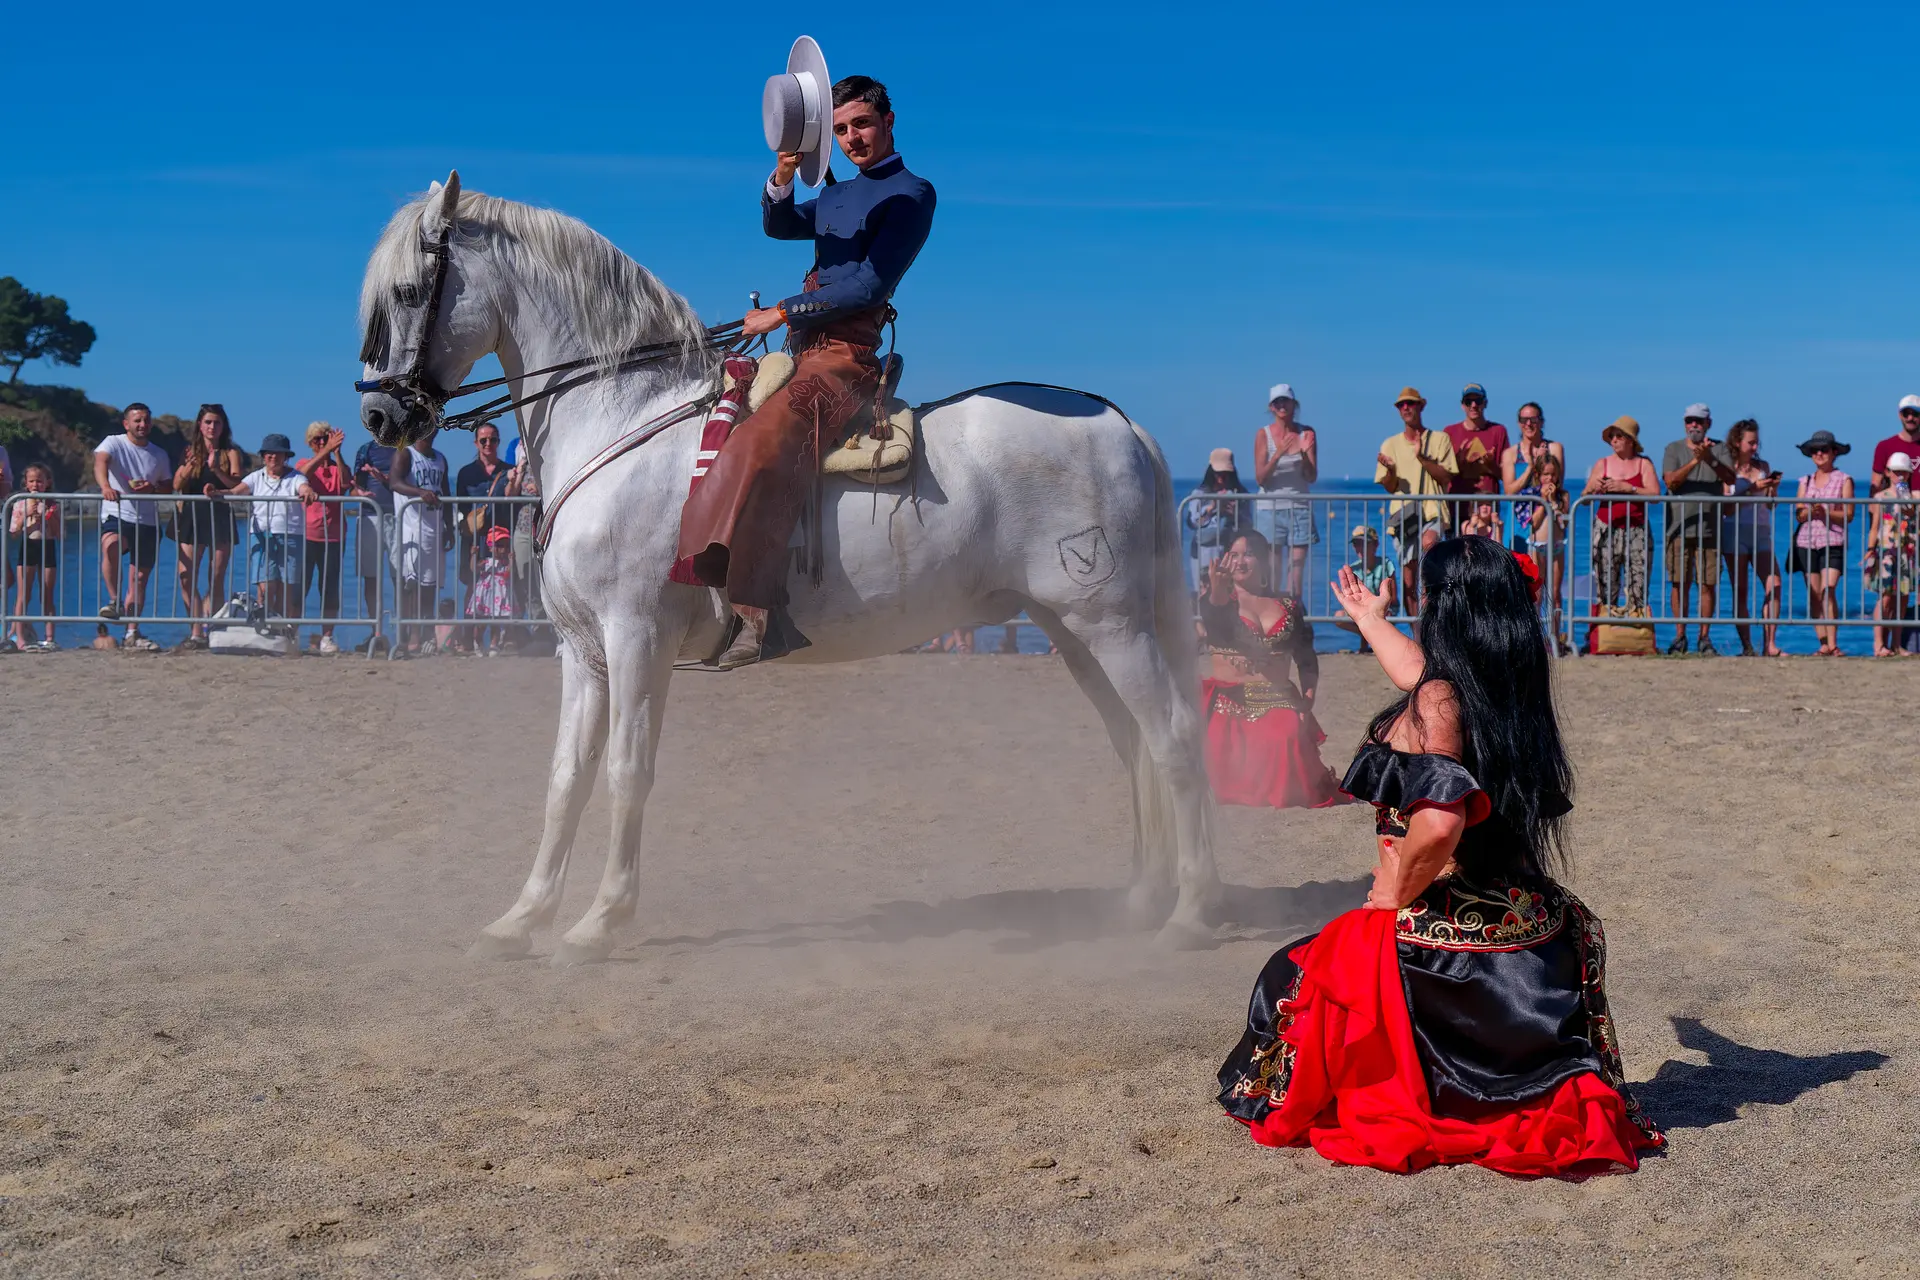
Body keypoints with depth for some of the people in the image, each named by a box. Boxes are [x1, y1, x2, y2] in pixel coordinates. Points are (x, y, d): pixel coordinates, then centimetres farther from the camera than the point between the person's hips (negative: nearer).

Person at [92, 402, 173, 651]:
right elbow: (100, 464, -21)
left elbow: (169, 487, 18)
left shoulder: (160, 455, 13)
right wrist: (106, 487, -43)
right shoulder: (113, 443, -1)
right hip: (117, 517, -4)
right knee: (111, 545, -37)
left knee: (140, 579, 5)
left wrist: (153, 488, -7)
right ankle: (115, 601, -25)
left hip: (148, 522, 5)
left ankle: (132, 634, 13)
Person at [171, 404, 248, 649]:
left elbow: (238, 485, -7)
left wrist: (217, 470, -23)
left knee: (216, 580, -3)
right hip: (192, 519, 3)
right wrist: (186, 472, -11)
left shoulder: (231, 453, 6)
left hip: (220, 519, -2)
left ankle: (212, 632, 1)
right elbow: (176, 486, 9)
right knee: (186, 577, -6)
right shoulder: (190, 451, 14)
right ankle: (196, 633, -1)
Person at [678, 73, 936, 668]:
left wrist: (782, 313, -8)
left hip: (848, 355, -10)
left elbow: (870, 284, -9)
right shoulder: (836, 196, 26)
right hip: (803, 352, 10)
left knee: (764, 445, -31)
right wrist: (783, 175, -10)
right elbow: (778, 224, 11)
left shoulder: (911, 193, 0)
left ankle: (762, 615, -41)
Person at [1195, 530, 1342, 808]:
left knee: (1289, 742, -31)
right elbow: (1216, 630, -20)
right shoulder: (1216, 598, 5)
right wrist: (1217, 592, -42)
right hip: (1227, 702, -1)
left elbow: (1307, 659, 18)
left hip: (1277, 702, 1)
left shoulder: (1288, 605, 14)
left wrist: (1307, 699, 0)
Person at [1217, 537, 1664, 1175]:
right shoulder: (1511, 693, 6)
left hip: (1440, 938, -7)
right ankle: (1576, 1110, 16)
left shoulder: (1436, 704, -18)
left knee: (1292, 982, 12)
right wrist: (1368, 619, 47)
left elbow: (1439, 822, -34)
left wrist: (1392, 894, -15)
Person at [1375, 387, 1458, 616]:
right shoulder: (1390, 444, 11)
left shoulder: (1439, 439, 5)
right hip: (1402, 515, 3)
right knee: (1408, 581, 1)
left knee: (1428, 543, -37)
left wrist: (1421, 456, -16)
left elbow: (1446, 478, -5)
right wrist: (1390, 469, -15)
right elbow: (1389, 487, 6)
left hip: (1432, 511, -2)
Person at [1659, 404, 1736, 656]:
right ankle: (1680, 636, 10)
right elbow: (1671, 481, -8)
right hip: (1679, 526, 0)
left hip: (1709, 528, 0)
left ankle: (1704, 637, 8)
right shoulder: (1674, 449, 7)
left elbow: (1730, 478, -9)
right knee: (1679, 583, 1)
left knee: (1708, 584, 0)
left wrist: (1709, 459, -26)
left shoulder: (1719, 449, 8)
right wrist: (1695, 460, -21)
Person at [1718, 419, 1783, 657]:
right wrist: (1752, 489, -15)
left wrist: (1773, 488, -5)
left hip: (1761, 532, 4)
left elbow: (1771, 505, 14)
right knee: (1740, 591, -1)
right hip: (1735, 532, -4)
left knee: (1774, 585, -10)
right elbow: (1726, 508, -8)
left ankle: (1769, 644, -8)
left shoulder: (1763, 467, 12)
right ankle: (1746, 647, 2)